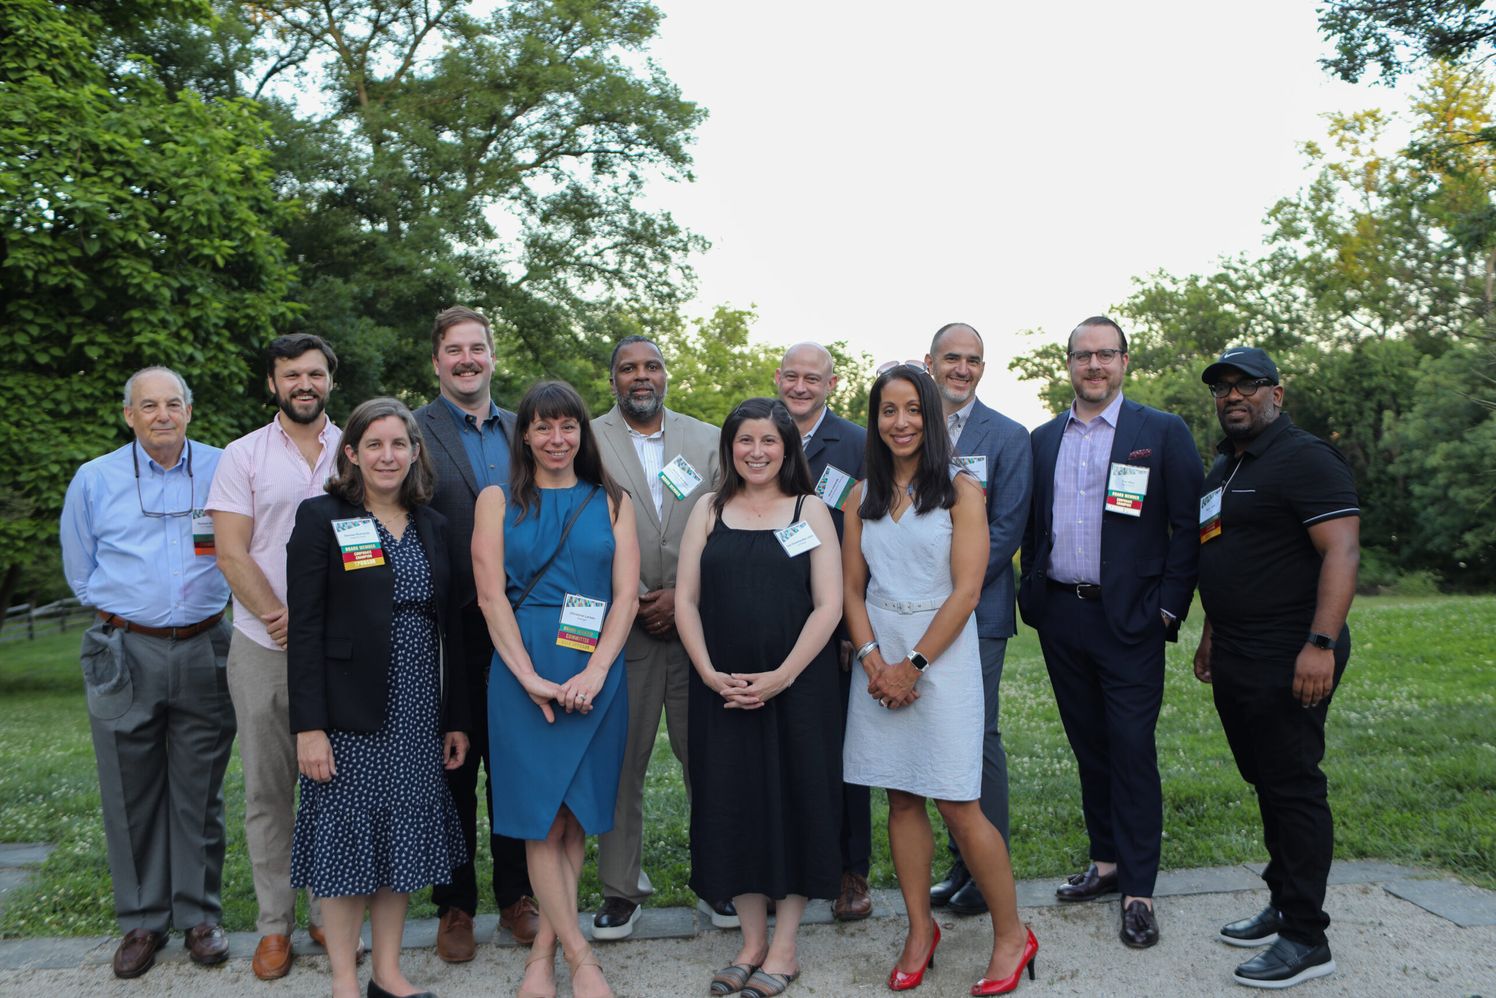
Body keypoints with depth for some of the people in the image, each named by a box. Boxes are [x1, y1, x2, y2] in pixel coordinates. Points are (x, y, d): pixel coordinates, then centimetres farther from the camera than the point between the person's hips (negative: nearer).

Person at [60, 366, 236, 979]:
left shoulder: (224, 471, 1)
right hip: (125, 653, 1)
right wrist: (125, 609, 11)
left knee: (200, 792, 7)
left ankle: (199, 916, 19)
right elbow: (80, 569, 15)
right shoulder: (94, 480, 4)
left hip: (203, 650, 0)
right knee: (132, 795, 6)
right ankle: (142, 920, 19)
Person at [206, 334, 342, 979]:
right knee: (268, 788, 7)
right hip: (263, 649, -1)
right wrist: (282, 620, -13)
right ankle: (274, 923, 18)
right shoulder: (243, 456, 3)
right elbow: (231, 553, -3)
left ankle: (330, 914, 21)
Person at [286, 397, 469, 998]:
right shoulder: (321, 518, -5)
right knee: (347, 838, 5)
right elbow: (303, 627, -9)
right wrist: (308, 725, -15)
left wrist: (456, 718, 9)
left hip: (418, 713, 5)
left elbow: (447, 626, 10)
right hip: (350, 713, -4)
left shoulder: (432, 526, 9)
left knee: (403, 839, 11)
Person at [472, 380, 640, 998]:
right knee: (543, 820, -1)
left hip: (596, 676, 2)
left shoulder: (611, 502, 11)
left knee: (575, 819, 5)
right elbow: (491, 596, -1)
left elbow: (626, 595, 2)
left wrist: (593, 673, -11)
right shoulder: (498, 500, 7)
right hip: (524, 674, -1)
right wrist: (532, 678, -12)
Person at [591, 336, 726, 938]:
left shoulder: (708, 441, 10)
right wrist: (635, 600, -8)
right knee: (620, 761, 4)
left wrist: (683, 595, -7)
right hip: (620, 625, -1)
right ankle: (621, 890, 18)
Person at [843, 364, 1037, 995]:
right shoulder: (863, 499, 10)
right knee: (901, 798, 9)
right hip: (881, 661, 4)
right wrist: (873, 659, -7)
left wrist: (913, 664, -12)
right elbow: (852, 588, 7)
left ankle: (1012, 936, 14)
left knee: (959, 807, -3)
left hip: (941, 655, -4)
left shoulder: (960, 492, -3)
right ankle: (920, 932, 23)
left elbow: (966, 591, -9)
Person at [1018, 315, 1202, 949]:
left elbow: (1187, 527, -3)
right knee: (1088, 745, 13)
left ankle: (1138, 891, 8)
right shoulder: (1043, 439, 11)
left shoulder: (1163, 433, -1)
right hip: (1060, 616, 4)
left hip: (1129, 618, -4)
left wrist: (1170, 607, -10)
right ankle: (1106, 861, 27)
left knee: (1132, 749, -1)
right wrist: (1032, 595, 4)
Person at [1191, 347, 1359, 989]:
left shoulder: (1303, 458, -10)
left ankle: (1306, 940, 6)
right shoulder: (1222, 468, 17)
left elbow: (1342, 551, -19)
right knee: (1266, 784, 15)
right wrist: (1210, 636, 21)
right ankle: (1283, 906, 27)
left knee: (1293, 788, -3)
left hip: (1288, 659, -9)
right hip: (1235, 659, 9)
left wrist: (1320, 644, -27)